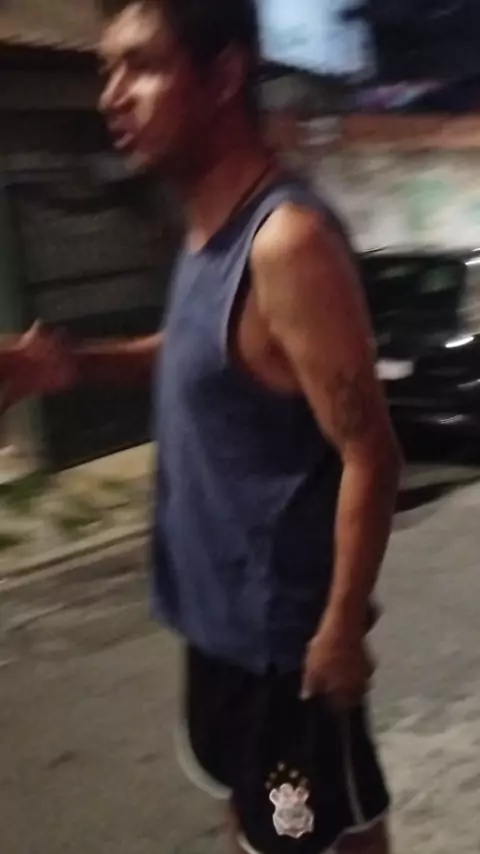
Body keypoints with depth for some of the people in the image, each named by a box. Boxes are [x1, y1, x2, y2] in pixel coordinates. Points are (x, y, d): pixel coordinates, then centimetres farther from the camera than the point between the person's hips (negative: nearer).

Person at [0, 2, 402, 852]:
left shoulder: (287, 241, -27)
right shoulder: (206, 224, 0)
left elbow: (369, 453, -25)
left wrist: (343, 626, -19)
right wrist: (76, 364, 3)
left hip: (284, 617, -8)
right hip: (218, 600, 8)